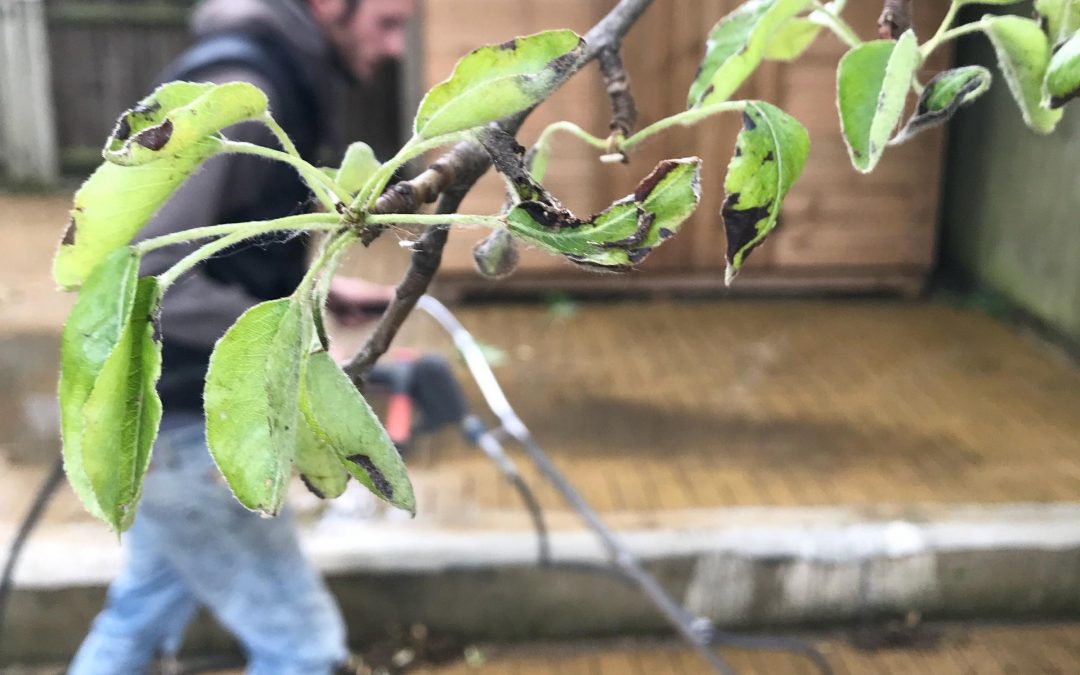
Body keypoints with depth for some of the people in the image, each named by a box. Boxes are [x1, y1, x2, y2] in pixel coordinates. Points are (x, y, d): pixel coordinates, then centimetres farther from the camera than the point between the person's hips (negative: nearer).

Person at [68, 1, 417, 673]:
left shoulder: (276, 77, 7)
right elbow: (143, 278, -31)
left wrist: (320, 288, 8)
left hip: (173, 404, 9)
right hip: (178, 417, -9)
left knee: (144, 612, 25)